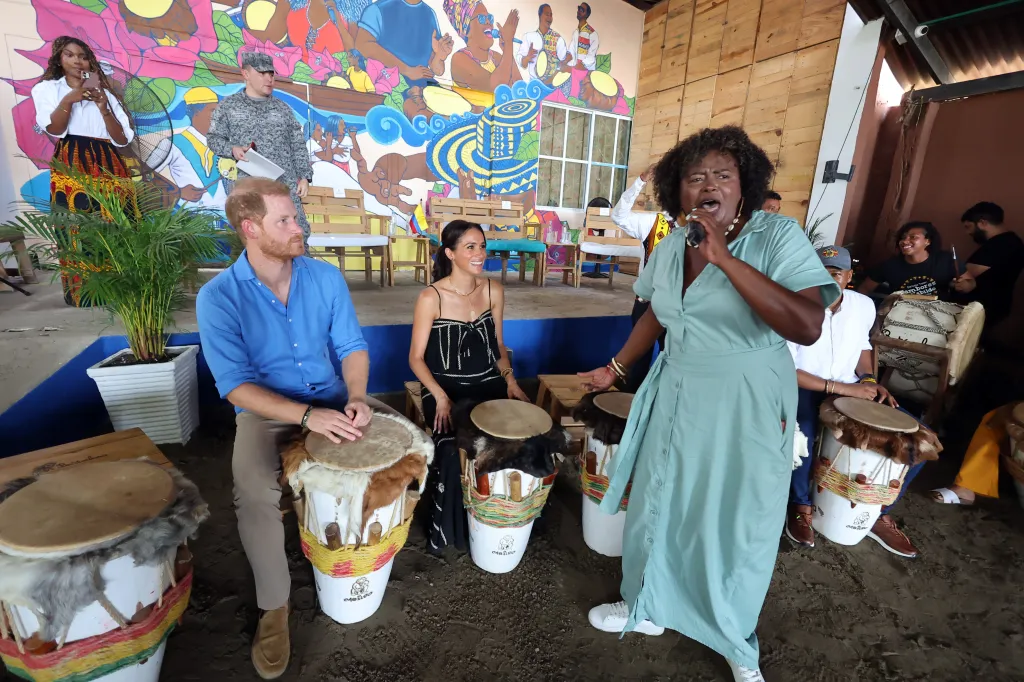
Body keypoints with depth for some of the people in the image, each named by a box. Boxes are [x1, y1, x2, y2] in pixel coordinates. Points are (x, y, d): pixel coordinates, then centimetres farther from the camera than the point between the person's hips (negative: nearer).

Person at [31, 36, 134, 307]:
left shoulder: (105, 93, 20)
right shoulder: (46, 88, 15)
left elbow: (122, 139, 7)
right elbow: (54, 129, -2)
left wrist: (104, 108, -6)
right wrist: (69, 99, -13)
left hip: (109, 166, 2)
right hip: (70, 167, -1)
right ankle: (81, 292, -4)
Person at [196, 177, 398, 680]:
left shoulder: (325, 277, -4)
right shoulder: (217, 297, -14)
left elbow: (352, 346, -3)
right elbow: (235, 385, -18)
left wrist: (356, 397, -23)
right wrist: (306, 415, -31)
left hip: (333, 398, 4)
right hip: (266, 412, -3)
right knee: (254, 493, -31)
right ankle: (275, 605, -3)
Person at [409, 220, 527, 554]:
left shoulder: (494, 291, 4)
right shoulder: (430, 297, -9)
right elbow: (416, 358, -5)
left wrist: (509, 379, -4)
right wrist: (441, 397, -19)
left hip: (489, 383, 4)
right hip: (446, 388, -4)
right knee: (455, 449, -30)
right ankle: (447, 530, 2)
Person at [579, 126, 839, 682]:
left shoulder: (778, 236, -14)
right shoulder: (670, 247, 2)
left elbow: (808, 328, -27)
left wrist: (725, 258, -30)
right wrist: (614, 369, 17)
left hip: (748, 406, -4)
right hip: (676, 398, 5)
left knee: (737, 527, 12)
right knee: (658, 508, 16)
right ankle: (647, 607, 44)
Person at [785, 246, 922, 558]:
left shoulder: (864, 305, 0)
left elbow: (862, 347, 18)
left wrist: (869, 380, -3)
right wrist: (842, 388, -24)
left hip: (852, 389, 6)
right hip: (803, 389, -6)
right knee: (803, 432, -37)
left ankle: (878, 512, 11)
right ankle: (801, 507, -7)